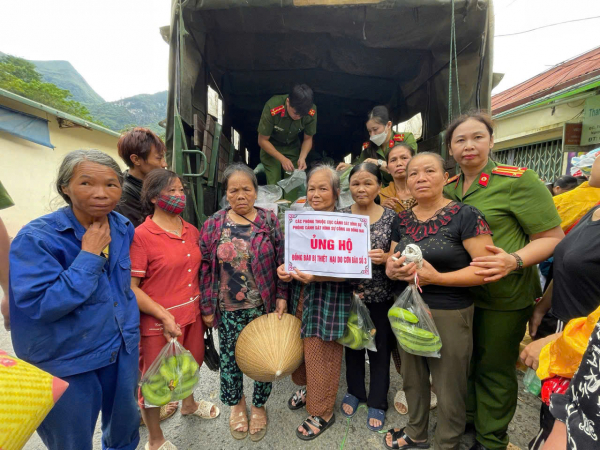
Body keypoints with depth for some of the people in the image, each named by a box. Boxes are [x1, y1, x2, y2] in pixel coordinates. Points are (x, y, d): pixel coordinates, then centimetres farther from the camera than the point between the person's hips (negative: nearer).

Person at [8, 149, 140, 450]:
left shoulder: (123, 228, -3)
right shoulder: (36, 238, -20)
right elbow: (38, 305, -27)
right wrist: (89, 255, -27)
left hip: (123, 350, 5)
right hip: (65, 364, -4)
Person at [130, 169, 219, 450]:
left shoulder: (191, 231, 1)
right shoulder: (141, 235, -18)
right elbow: (130, 287, -18)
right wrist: (164, 315, -21)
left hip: (192, 314, 6)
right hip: (158, 321, -6)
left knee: (190, 364, 27)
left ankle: (188, 404, 57)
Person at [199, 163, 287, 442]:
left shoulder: (269, 221, -5)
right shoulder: (214, 224, -5)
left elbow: (282, 261, -3)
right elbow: (205, 268, -2)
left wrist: (282, 296, -6)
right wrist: (207, 307, -1)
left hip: (264, 306, 0)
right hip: (228, 309, 1)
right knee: (229, 357, 16)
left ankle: (259, 405, 42)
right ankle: (236, 403, 46)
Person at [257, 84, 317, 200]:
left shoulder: (311, 112, -24)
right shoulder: (272, 108, -33)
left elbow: (308, 139, -6)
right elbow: (262, 140, -21)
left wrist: (302, 157, -25)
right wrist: (282, 159, -30)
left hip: (292, 146, 2)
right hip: (271, 146, -2)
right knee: (274, 184, -14)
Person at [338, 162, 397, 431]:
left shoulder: (391, 216, -6)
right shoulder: (340, 215, -2)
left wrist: (384, 257, -24)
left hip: (381, 296, -1)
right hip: (348, 294, 2)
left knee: (380, 349, 14)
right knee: (352, 345, 19)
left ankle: (377, 402, 36)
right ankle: (355, 391, 43)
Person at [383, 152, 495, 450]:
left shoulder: (465, 215, -13)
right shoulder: (402, 220, 4)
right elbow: (391, 263, 12)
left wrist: (437, 277, -26)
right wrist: (393, 269, -12)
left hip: (449, 314, -5)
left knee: (448, 386, 12)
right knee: (412, 378, 22)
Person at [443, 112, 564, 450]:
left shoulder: (518, 180, -14)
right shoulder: (447, 188, 2)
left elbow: (552, 237, -13)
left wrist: (515, 260, -30)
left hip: (504, 297, -5)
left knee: (494, 367, 12)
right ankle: (466, 417, 47)